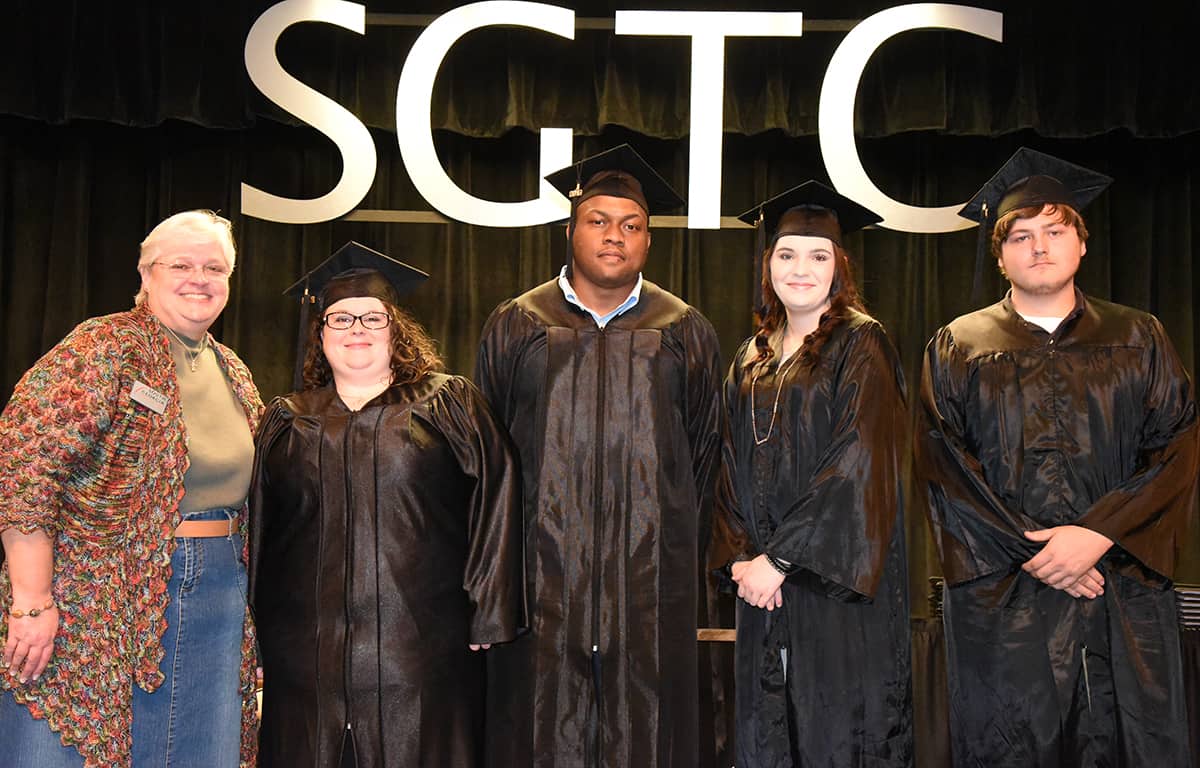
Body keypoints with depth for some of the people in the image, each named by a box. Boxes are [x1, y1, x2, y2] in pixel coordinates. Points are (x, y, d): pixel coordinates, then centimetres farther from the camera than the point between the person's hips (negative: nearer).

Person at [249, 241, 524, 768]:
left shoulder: (451, 406, 5)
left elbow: (495, 505, -1)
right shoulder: (285, 422, 13)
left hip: (423, 654, -2)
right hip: (306, 659, 2)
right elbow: (257, 528, 13)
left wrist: (487, 615, -7)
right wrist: (258, 636, 9)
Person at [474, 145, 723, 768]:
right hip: (542, 569, 0)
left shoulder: (685, 335, 8)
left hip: (650, 574, 0)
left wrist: (683, 550, 7)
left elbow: (703, 455, 10)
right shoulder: (514, 328, 7)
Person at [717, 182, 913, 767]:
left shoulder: (860, 345, -7)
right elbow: (736, 470, 13)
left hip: (838, 576, -6)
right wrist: (747, 554, -2)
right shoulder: (752, 358, 12)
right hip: (767, 576, 6)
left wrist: (781, 558, -16)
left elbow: (857, 464, -16)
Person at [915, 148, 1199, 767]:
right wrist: (1027, 551, -11)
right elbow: (944, 469, -1)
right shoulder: (957, 349, 7)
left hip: (1124, 589, 1)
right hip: (1001, 594, -1)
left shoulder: (1137, 340, 11)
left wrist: (1099, 535, -13)